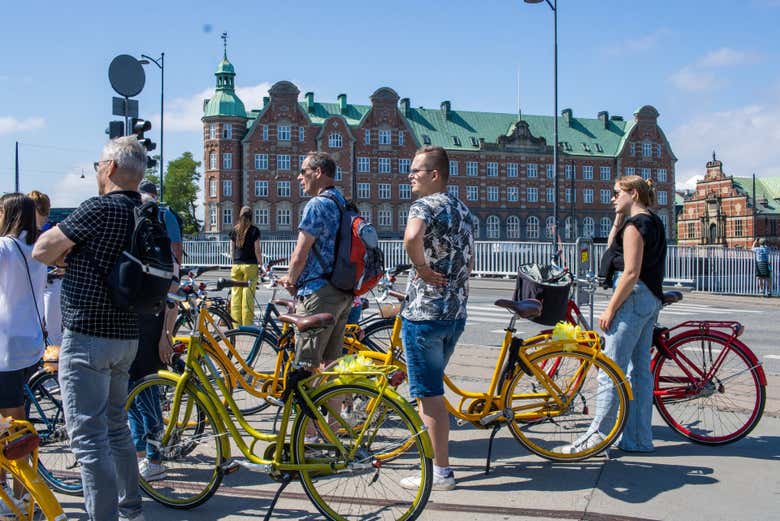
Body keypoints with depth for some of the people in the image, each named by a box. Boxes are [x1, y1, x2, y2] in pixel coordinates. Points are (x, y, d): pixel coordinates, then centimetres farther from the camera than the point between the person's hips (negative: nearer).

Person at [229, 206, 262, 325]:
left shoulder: (235, 230, 7)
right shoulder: (254, 230, -4)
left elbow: (232, 250, 11)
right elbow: (257, 250, -5)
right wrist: (260, 263, 5)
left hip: (236, 265, 4)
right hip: (250, 265, -4)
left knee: (235, 294, 7)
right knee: (248, 295, -2)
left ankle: (235, 323, 9)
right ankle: (247, 324, -1)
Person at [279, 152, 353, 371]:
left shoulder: (317, 205, -13)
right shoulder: (344, 204, 16)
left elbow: (300, 255, -14)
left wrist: (290, 279, 5)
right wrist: (297, 278, 19)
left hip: (319, 293, -9)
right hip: (344, 293, 9)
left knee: (307, 365, -5)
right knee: (331, 362, 15)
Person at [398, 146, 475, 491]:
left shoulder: (425, 205, -12)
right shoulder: (463, 210, 15)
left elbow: (412, 236, -36)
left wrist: (421, 267, -20)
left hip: (425, 312, -9)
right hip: (457, 312, 9)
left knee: (429, 394, 0)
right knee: (431, 388, 20)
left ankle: (440, 472, 7)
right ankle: (435, 456, 29)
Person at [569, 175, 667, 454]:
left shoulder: (635, 224, -13)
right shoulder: (653, 222, 17)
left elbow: (630, 273, -20)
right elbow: (612, 248, 24)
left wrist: (610, 309, -17)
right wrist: (618, 219, 13)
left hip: (633, 298, -10)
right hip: (651, 300, 10)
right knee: (640, 369, 12)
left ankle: (596, 435, -3)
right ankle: (639, 439, 17)